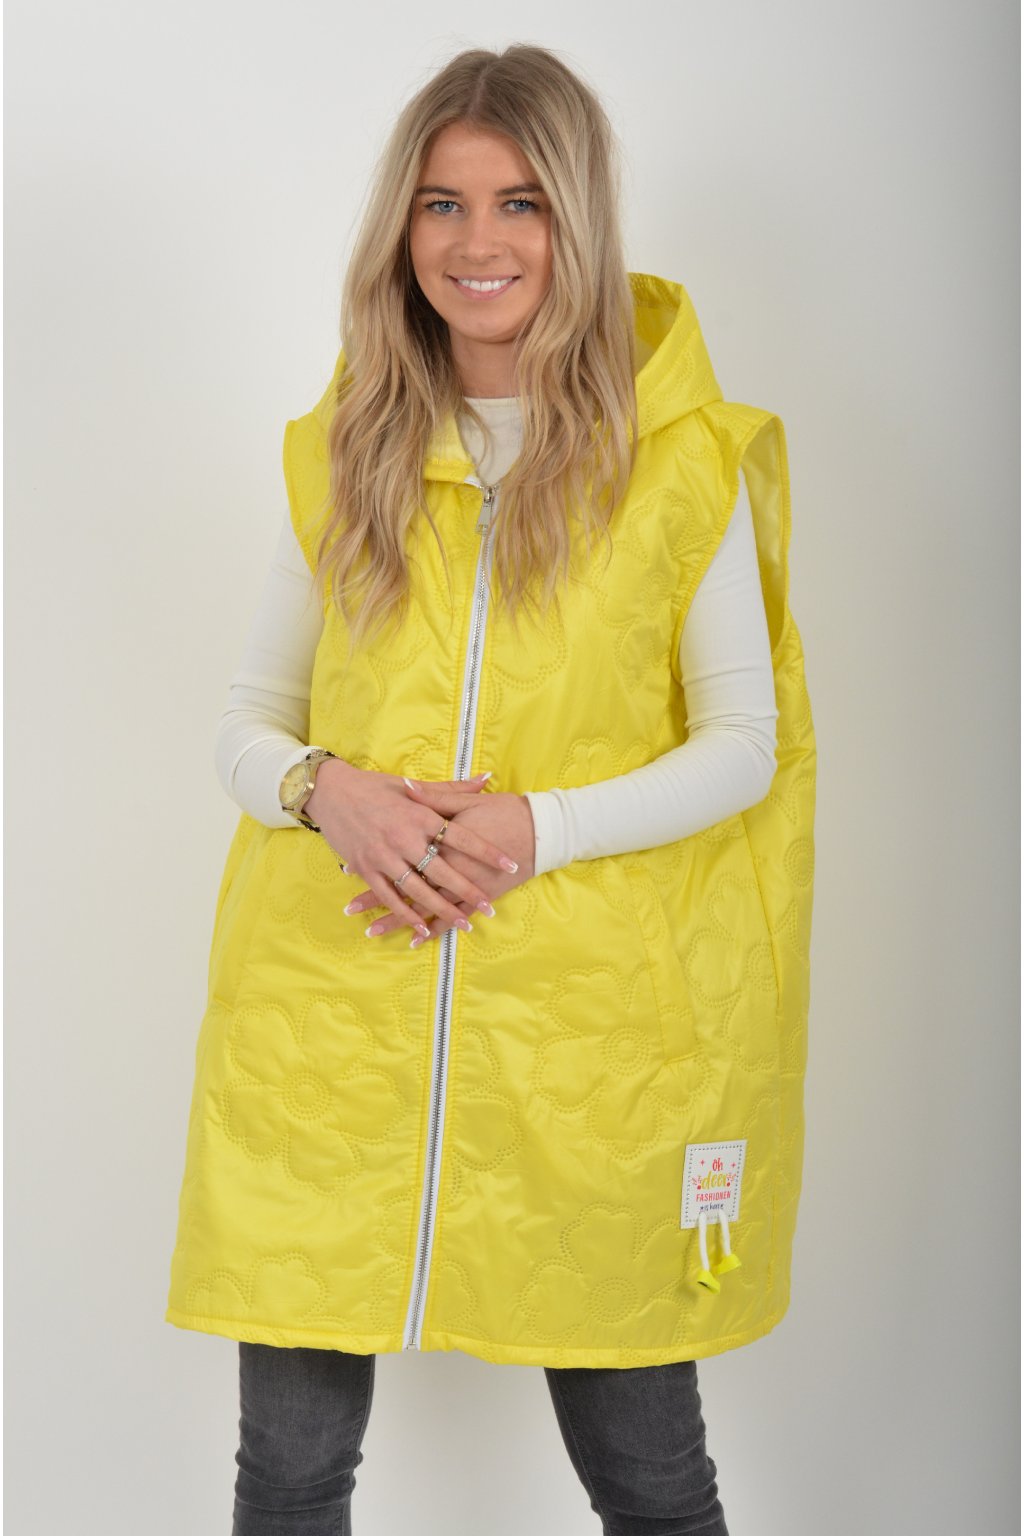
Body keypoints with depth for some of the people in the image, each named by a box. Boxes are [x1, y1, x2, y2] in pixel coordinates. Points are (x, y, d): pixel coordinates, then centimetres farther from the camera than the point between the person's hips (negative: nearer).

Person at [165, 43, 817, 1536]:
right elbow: (244, 724, 12)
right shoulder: (340, 454, 8)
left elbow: (747, 742, 2)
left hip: (590, 1025, -2)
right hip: (328, 1015, 2)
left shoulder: (685, 460, 0)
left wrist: (539, 826, -13)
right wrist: (326, 789, -11)